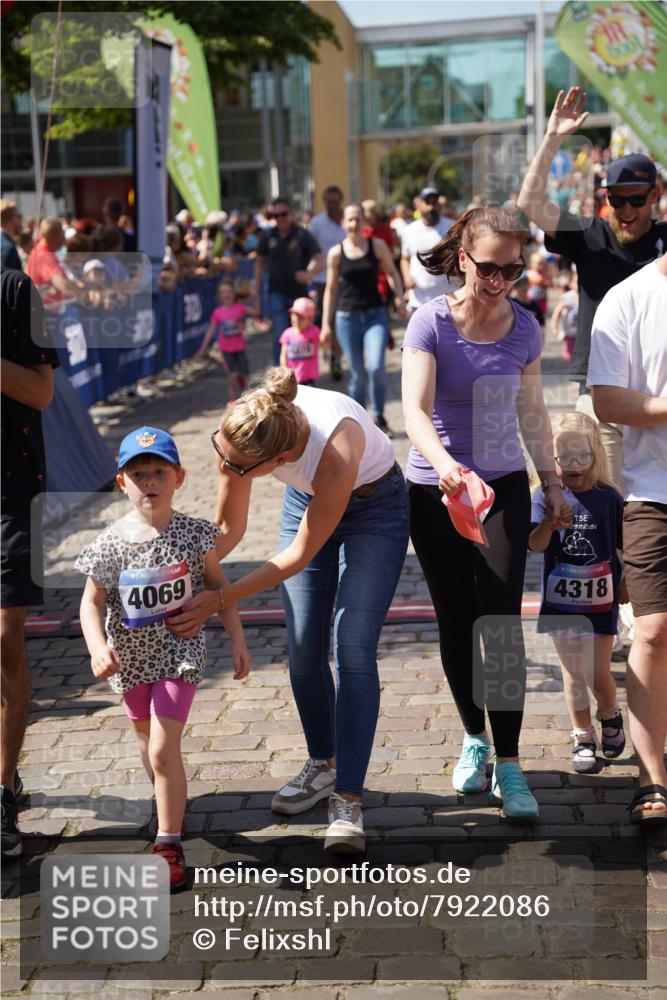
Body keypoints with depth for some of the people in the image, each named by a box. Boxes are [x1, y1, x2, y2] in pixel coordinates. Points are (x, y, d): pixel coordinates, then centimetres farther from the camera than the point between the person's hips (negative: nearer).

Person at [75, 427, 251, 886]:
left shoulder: (195, 535, -13)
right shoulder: (110, 544, -13)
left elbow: (217, 585, 0)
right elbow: (92, 602, -6)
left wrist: (238, 639, 0)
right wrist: (98, 648, -22)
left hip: (180, 654, -3)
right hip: (132, 657, 3)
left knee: (164, 749, -13)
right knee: (146, 737, 22)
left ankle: (170, 844, -1)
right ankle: (169, 803, 49)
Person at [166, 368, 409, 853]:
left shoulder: (336, 445, -43)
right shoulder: (238, 432, -28)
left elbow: (300, 554, -29)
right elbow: (229, 526, -11)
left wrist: (219, 600, -28)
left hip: (376, 506, -5)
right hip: (305, 500, 5)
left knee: (353, 648, -14)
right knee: (303, 646, 3)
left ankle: (348, 800, -12)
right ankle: (323, 764, 25)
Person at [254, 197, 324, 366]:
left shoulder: (303, 235, -6)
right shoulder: (268, 237, 2)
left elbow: (320, 260, -13)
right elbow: (260, 263, 14)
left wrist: (309, 274, -35)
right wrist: (258, 293, 10)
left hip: (299, 293, 0)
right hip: (277, 293, 0)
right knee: (281, 337, -12)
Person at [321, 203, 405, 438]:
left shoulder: (377, 246, 2)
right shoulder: (336, 253, 3)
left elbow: (391, 273, 11)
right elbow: (331, 289, 9)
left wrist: (398, 297, -7)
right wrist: (326, 324, 7)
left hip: (375, 314, -1)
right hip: (347, 316, 1)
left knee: (376, 367, -17)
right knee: (356, 373, 2)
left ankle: (379, 417, 3)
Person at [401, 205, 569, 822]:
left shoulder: (524, 329, -1)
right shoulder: (432, 322, -12)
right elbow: (415, 410, -23)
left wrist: (552, 480, 12)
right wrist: (444, 464, -40)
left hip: (504, 487, 1)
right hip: (435, 491, -1)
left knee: (501, 620, -8)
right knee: (456, 623, 9)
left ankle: (509, 766, -4)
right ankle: (475, 738, 28)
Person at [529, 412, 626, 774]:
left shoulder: (608, 498, -5)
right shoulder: (546, 496, -7)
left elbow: (624, 545, 5)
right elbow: (535, 545, -17)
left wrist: (626, 582, -2)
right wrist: (550, 520, -35)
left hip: (600, 600, 0)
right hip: (561, 601, 0)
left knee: (599, 674, 2)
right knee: (573, 674, 8)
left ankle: (610, 716, 33)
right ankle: (583, 738, 21)